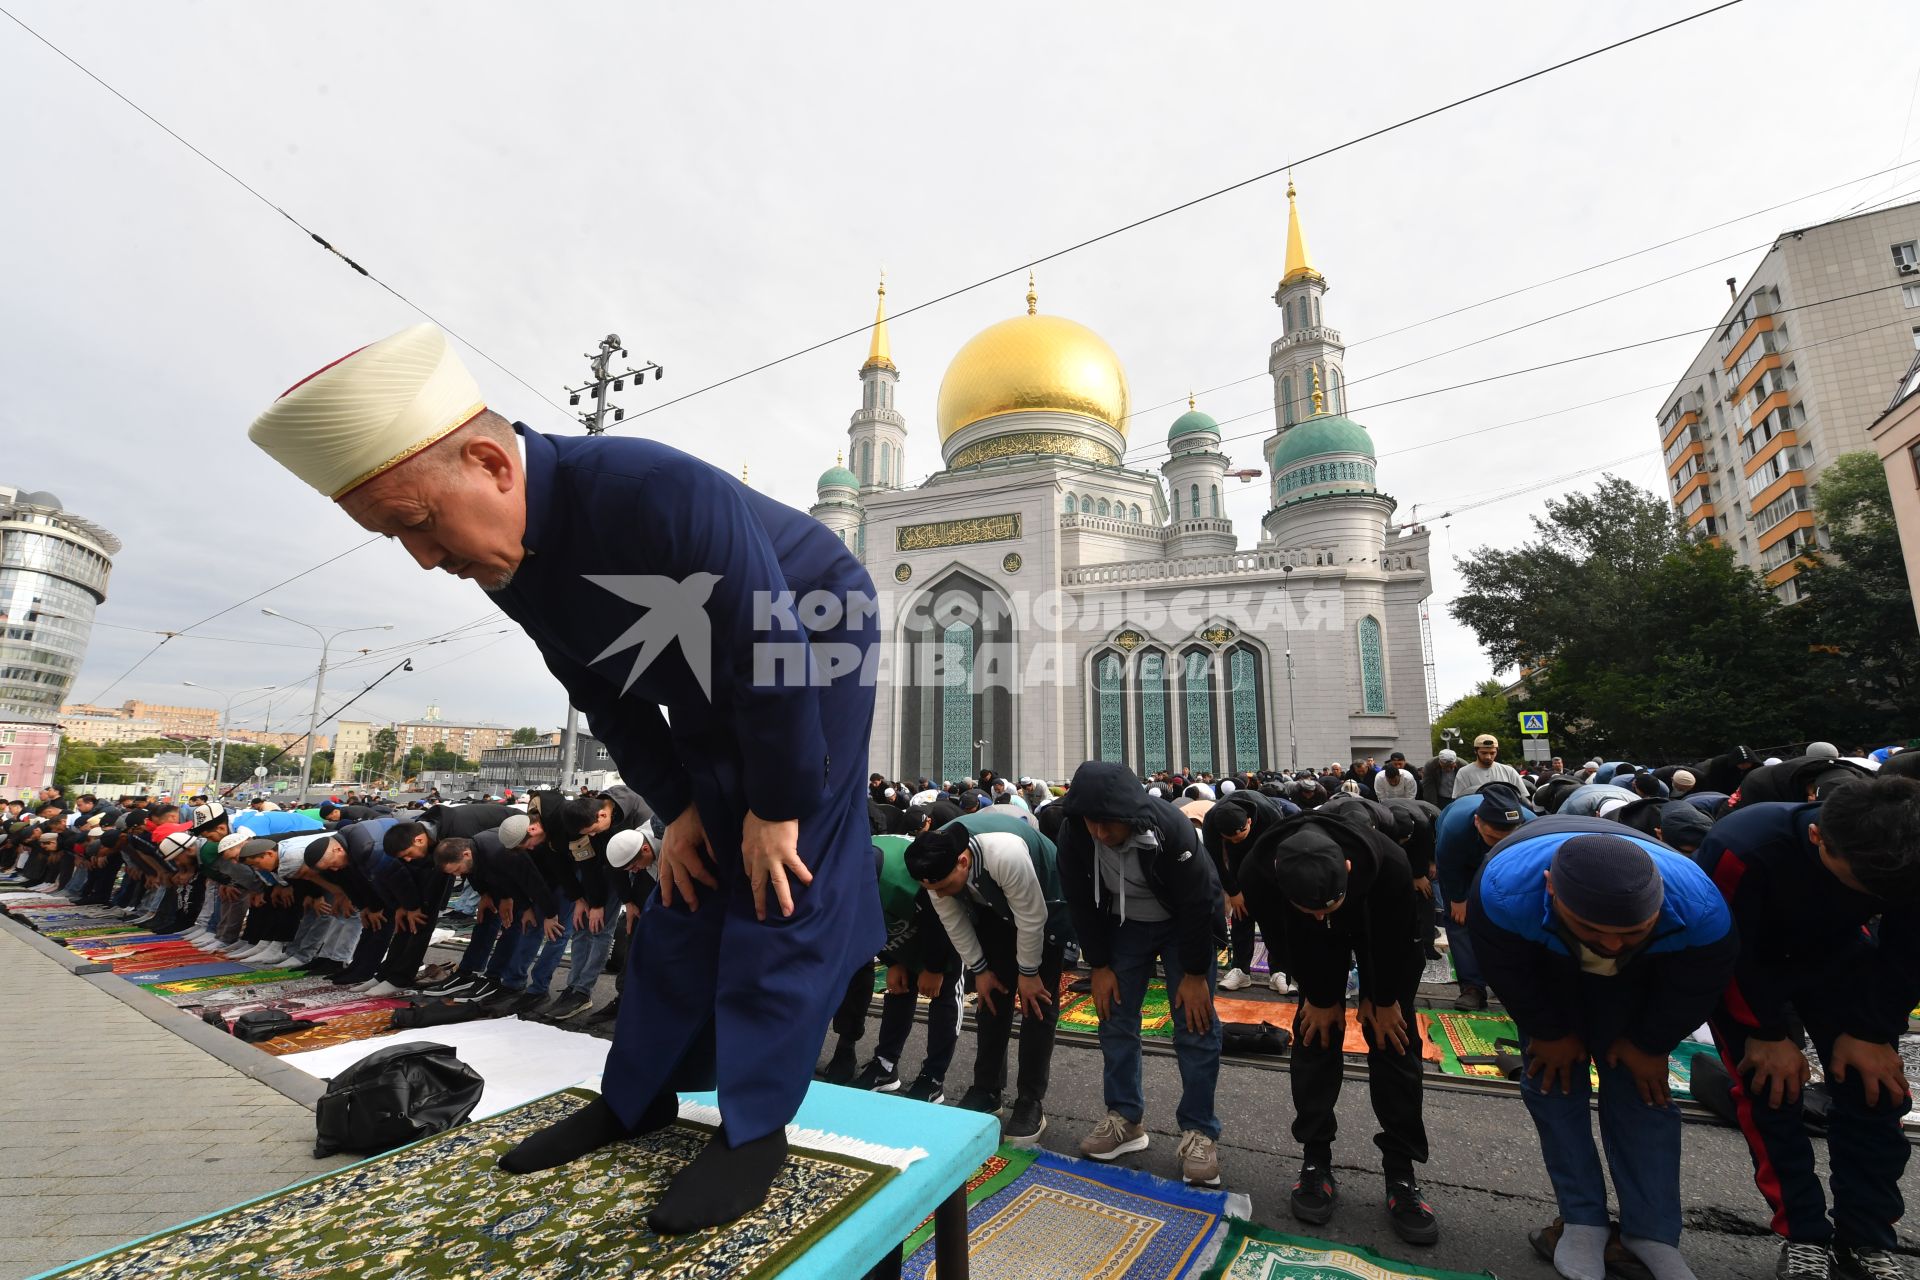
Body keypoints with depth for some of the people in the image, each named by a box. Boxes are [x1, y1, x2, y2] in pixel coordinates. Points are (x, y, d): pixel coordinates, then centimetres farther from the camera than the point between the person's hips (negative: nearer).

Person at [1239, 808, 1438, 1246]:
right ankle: (1315, 1163, 12)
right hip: (1311, 943, 1)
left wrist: (1384, 999, -8)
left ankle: (1401, 1175, 11)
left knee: (1393, 1041, -2)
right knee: (1315, 1037, -2)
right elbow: (1288, 943, -20)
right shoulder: (1258, 875, -40)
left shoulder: (1389, 865, -44)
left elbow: (1395, 941, -22)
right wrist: (1320, 997, -9)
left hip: (1383, 933, 0)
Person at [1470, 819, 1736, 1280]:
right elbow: (1510, 976, -25)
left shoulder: (1701, 911, -40)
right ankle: (1583, 1222, 9)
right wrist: (1551, 1033, -12)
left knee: (1637, 1085, 0)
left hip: (1633, 979, 1)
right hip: (1542, 966, -1)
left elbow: (1694, 990, -16)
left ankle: (1654, 1234, 15)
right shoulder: (1505, 893, -47)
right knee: (1554, 1077, -4)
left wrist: (1649, 1045, -5)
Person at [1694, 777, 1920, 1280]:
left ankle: (1868, 1238, 14)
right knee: (1770, 1089, -9)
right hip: (1742, 968, -4)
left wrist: (1872, 1031, -9)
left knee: (1874, 1086, -1)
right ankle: (1805, 1236, 5)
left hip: (1837, 955, 4)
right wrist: (1767, 1033, -18)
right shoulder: (1740, 850, -42)